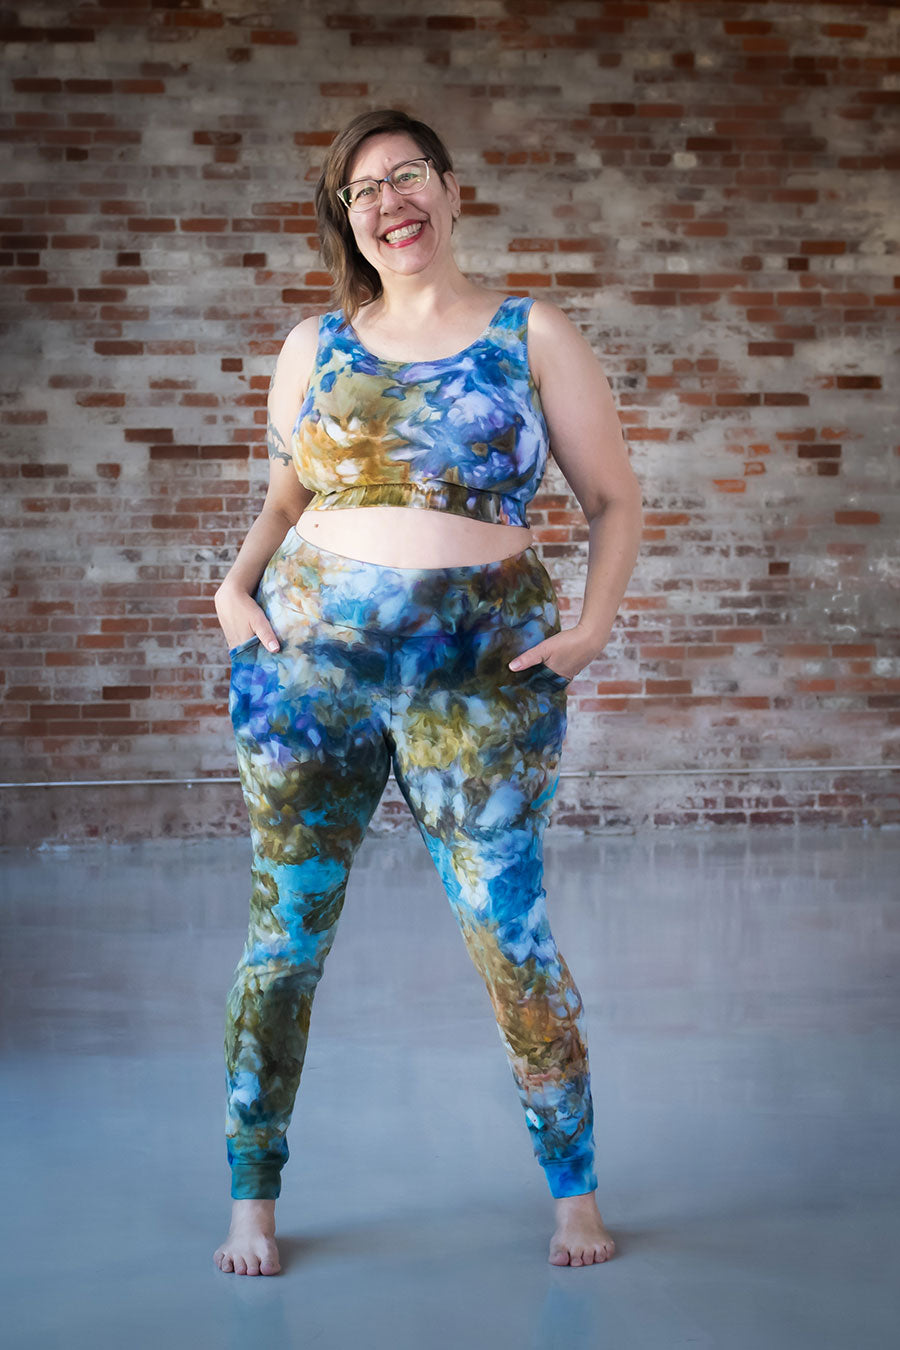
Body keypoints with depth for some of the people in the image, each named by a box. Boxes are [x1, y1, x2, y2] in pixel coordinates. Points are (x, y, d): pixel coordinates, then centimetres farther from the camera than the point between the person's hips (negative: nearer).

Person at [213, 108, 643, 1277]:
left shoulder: (532, 335, 5)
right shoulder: (315, 345, 12)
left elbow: (614, 498, 6)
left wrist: (594, 627, -7)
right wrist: (237, 585, 3)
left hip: (480, 668, -2)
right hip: (307, 657, 2)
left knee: (508, 930, -1)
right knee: (287, 930, 5)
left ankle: (577, 1191, 17)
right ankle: (253, 1199, 19)